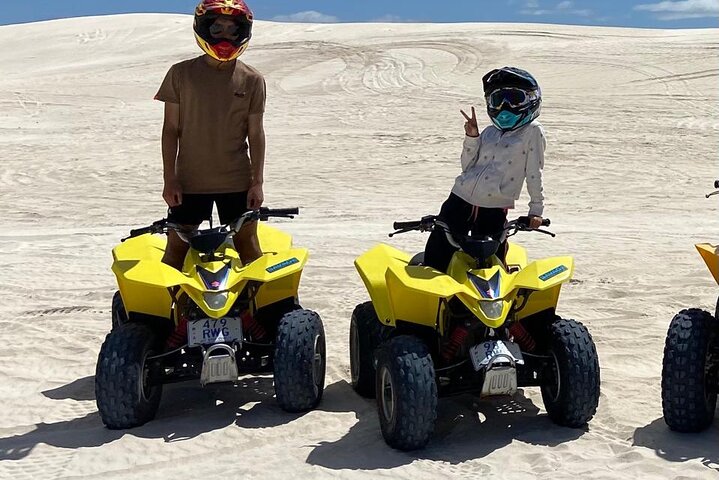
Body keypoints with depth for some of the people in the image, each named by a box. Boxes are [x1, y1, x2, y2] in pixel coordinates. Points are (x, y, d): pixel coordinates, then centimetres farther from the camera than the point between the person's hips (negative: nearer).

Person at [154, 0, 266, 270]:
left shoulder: (252, 80, 1)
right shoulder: (181, 74, -1)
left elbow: (255, 133, 4)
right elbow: (171, 129, 2)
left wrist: (257, 181, -1)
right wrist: (169, 178, -3)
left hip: (237, 181, 0)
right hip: (190, 181, 0)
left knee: (247, 244, 6)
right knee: (177, 246, 5)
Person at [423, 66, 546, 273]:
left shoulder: (532, 131, 3)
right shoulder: (490, 133, 18)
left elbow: (534, 173, -1)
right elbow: (468, 167, 13)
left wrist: (536, 210, -5)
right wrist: (472, 137, 1)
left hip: (494, 208, -5)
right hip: (461, 199, 5)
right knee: (437, 256, 2)